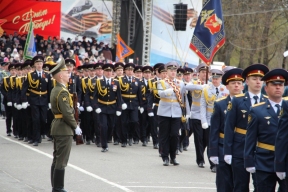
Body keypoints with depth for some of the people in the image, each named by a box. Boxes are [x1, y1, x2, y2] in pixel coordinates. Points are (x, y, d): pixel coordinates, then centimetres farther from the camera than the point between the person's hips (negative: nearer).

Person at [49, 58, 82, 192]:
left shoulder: (55, 90, 13)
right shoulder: (62, 92, -18)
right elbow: (67, 113, -22)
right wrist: (75, 127, -12)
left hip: (57, 126, 10)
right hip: (64, 128, -10)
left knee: (57, 159, 14)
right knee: (61, 160, -6)